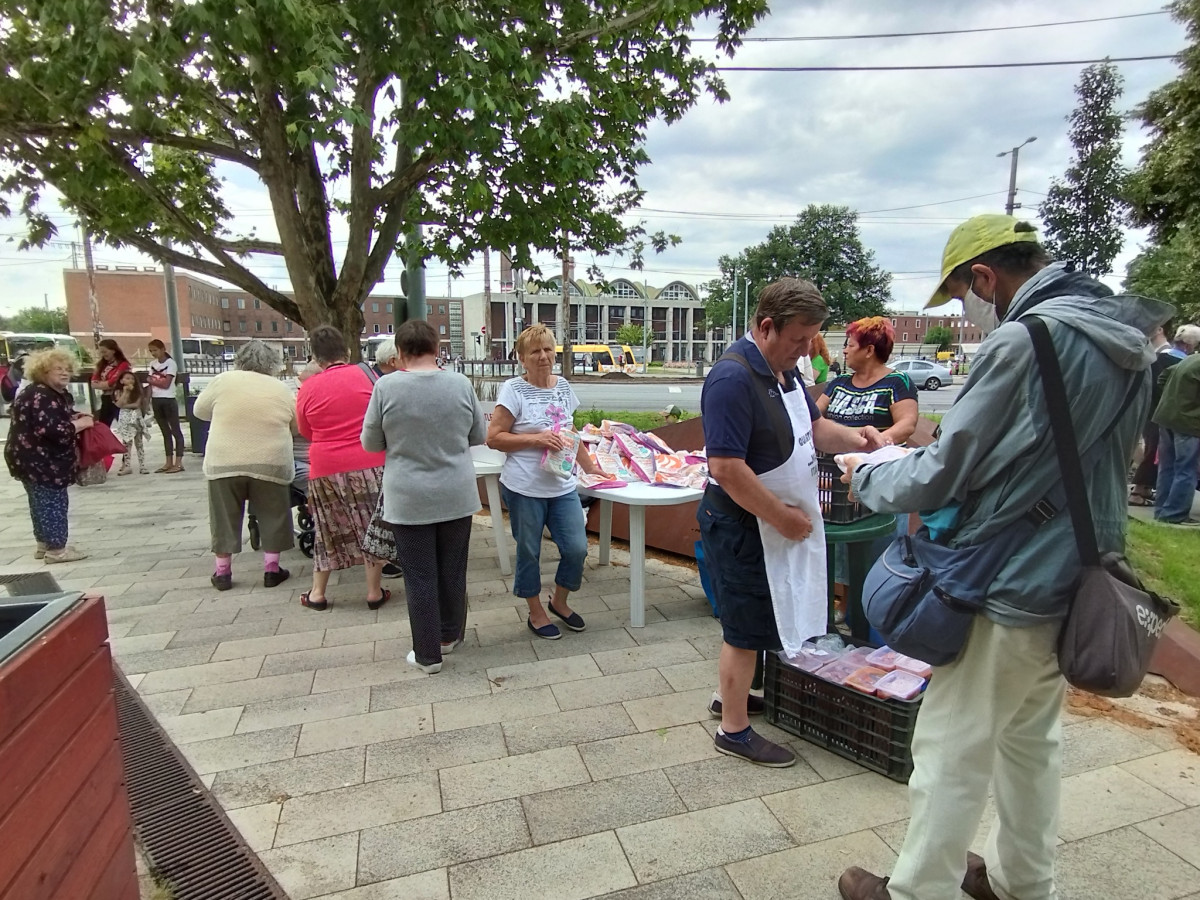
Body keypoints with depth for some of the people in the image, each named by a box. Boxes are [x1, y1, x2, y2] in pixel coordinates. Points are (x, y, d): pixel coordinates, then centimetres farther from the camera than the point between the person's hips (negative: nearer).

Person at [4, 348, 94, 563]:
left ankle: (45, 545, 26)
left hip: (41, 459, 11)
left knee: (42, 502, 16)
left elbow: (57, 420, 26)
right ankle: (56, 549, -1)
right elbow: (52, 430, -31)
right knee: (53, 502, -7)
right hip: (36, 460, -11)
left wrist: (74, 418, 5)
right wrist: (80, 424, -18)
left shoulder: (59, 394, 13)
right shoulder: (40, 396, -21)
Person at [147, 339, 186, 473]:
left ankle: (178, 463, -4)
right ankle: (169, 462, 16)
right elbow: (151, 385, 11)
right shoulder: (153, 364, 12)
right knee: (165, 432, 11)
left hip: (169, 401, -7)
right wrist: (148, 401, 4)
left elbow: (166, 384, -14)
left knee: (175, 431, -3)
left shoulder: (171, 363, -7)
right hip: (156, 401, 7)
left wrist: (150, 380, -3)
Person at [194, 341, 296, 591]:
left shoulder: (224, 380, -1)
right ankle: (271, 569, 14)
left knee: (225, 518, 11)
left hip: (224, 462, 1)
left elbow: (199, 410, 11)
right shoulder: (280, 389, 2)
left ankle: (223, 572, 19)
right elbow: (296, 427, 11)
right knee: (272, 517, 11)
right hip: (270, 463, 0)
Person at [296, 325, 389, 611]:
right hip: (370, 464, -2)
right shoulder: (365, 373, -4)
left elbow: (306, 431, 12)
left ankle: (317, 593, 27)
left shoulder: (307, 389, 1)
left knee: (329, 531, 16)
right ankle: (374, 592, 16)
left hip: (326, 468, 2)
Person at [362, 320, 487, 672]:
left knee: (420, 576, 9)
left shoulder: (386, 386, -10)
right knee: (453, 571, 17)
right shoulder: (460, 384, -6)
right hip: (457, 496, 2)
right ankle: (450, 636, 34)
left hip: (408, 500, -2)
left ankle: (427, 654, 18)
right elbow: (479, 436, 5)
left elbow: (370, 444, -1)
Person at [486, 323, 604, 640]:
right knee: (529, 553, 9)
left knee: (577, 549, 5)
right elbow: (493, 438, -11)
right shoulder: (513, 389, -9)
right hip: (525, 489, -5)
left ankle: (559, 602, 32)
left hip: (563, 486, 5)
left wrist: (590, 468, 18)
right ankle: (536, 613, 30)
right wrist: (536, 439, -19)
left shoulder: (563, 386, 8)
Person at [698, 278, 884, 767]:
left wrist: (852, 438, -3)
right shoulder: (733, 377, -24)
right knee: (746, 629, 3)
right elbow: (727, 469, -29)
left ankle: (729, 694, 42)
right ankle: (734, 730, 21)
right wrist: (783, 518, -21)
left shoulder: (784, 369, 7)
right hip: (743, 525, -9)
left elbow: (813, 426, 18)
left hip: (777, 522, 10)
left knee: (749, 620, 22)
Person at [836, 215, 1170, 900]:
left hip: (1007, 593, -9)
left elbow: (936, 479, -20)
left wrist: (864, 477, -1)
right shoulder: (1128, 343, 7)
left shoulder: (1023, 341, -21)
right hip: (1074, 586, 9)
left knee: (953, 754, 7)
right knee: (1034, 740, 23)